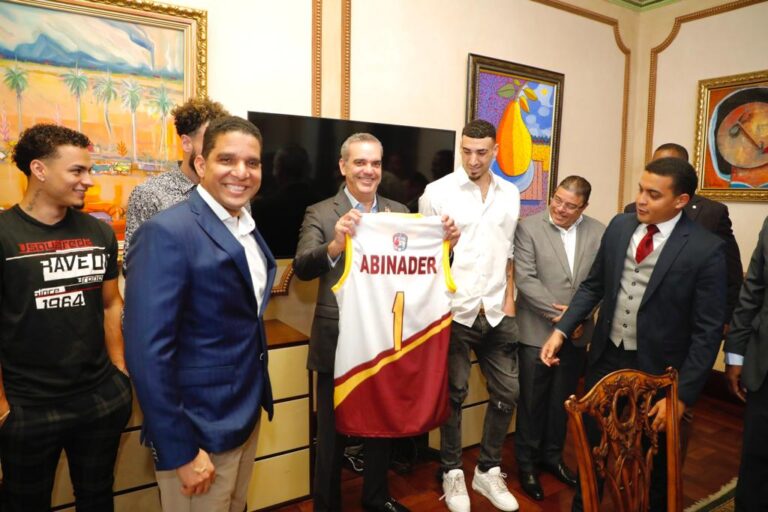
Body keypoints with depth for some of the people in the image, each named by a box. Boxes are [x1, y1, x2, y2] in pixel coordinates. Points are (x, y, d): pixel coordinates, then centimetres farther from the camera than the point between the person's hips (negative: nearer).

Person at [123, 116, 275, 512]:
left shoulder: (246, 228, 5)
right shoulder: (167, 232, -20)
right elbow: (148, 352, -23)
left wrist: (256, 400, 8)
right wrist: (181, 452, -20)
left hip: (248, 413, 8)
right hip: (198, 429, -7)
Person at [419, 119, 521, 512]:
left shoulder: (510, 194, 8)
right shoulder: (437, 192, -5)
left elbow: (509, 252, 12)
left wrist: (509, 299, 6)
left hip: (497, 312, 4)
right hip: (454, 312, -4)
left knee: (507, 392, 9)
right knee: (453, 394, 9)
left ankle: (488, 471, 29)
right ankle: (452, 473, 27)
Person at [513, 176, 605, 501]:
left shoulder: (599, 232, 2)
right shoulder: (528, 227, -8)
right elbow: (525, 280, -14)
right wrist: (560, 314, -17)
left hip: (577, 333, 3)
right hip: (537, 331, -3)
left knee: (562, 399, 17)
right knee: (532, 400, 9)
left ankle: (552, 456, 37)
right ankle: (527, 463, 26)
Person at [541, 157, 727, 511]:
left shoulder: (706, 249, -16)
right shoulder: (619, 226, -2)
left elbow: (708, 330, -14)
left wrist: (683, 394, -15)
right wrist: (561, 330, -3)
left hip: (658, 370, -4)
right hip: (606, 357, 4)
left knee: (652, 461, 18)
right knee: (591, 445, 20)